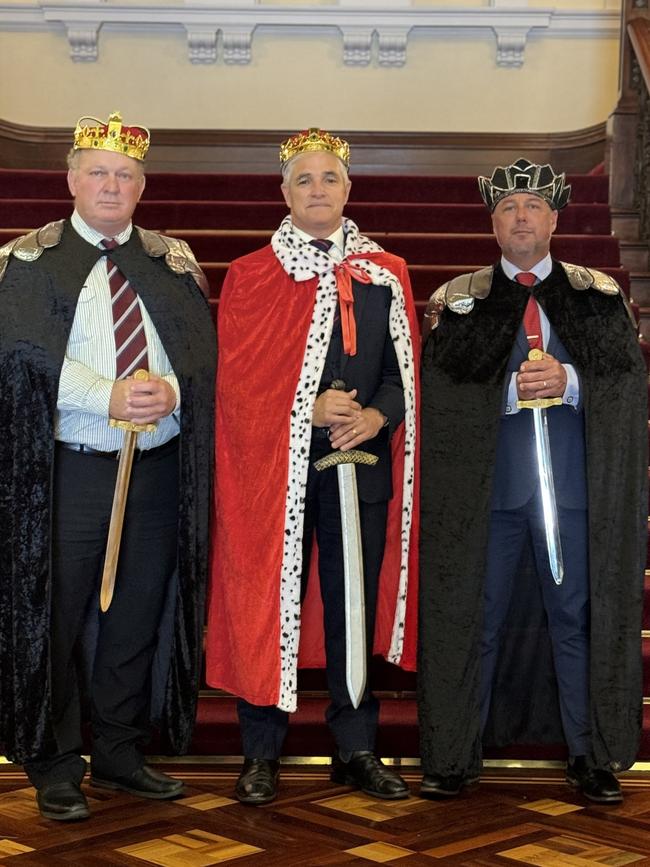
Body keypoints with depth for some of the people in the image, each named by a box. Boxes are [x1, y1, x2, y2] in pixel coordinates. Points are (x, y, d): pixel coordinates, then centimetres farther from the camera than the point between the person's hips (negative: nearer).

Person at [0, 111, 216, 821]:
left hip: (158, 471, 4)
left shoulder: (172, 261, 11)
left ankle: (120, 754, 27)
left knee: (138, 619, 11)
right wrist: (109, 398, -19)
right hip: (66, 471, -3)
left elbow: (204, 349, 3)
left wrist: (172, 390, -18)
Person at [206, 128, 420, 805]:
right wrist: (312, 412, -14)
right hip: (274, 466, -2)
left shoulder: (387, 274, 11)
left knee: (357, 605, 7)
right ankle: (261, 754, 13)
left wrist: (375, 416, -11)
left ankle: (356, 749, 19)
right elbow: (236, 378, -2)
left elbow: (405, 369, 9)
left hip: (363, 463, 2)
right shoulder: (250, 276, 4)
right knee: (270, 603, 2)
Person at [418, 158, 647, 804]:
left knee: (578, 618, 7)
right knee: (475, 619, 6)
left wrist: (568, 382, -18)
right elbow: (442, 390, -3)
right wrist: (513, 390, -17)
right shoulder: (458, 300, 7)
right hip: (486, 486, 0)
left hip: (576, 485, 1)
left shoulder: (598, 296, 9)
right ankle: (455, 756, 16)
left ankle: (591, 756, 19)